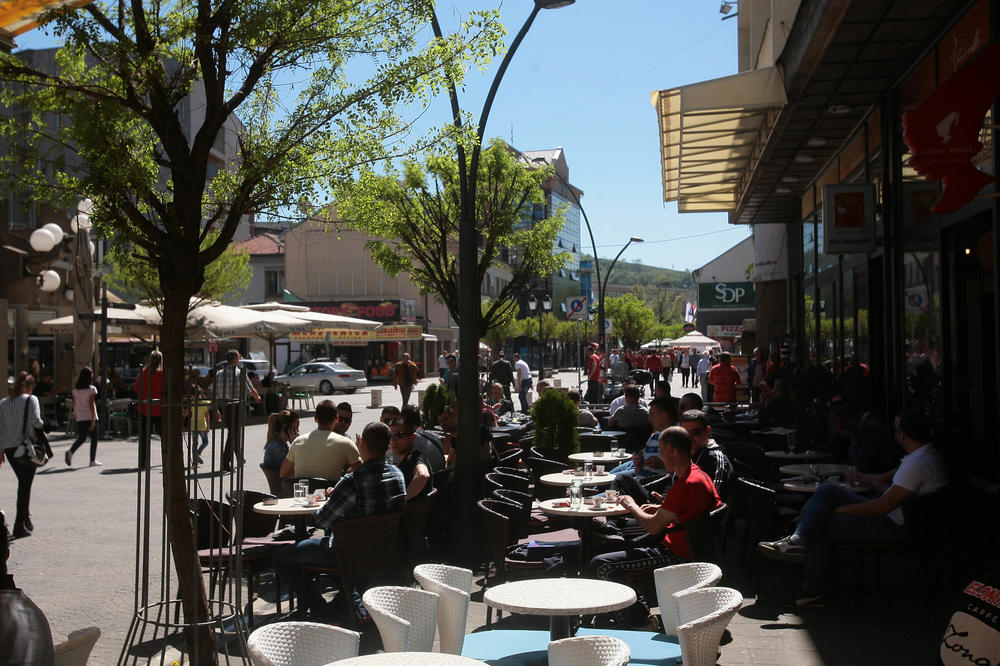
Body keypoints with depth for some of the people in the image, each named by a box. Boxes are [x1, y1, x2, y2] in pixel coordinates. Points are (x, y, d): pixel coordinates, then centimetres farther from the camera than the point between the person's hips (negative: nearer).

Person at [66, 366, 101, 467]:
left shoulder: (75, 390, 7)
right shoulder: (92, 389, -9)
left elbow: (74, 404, 15)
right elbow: (91, 405, -15)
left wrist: (75, 414, 35)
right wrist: (93, 420, -15)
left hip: (80, 418, 5)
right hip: (90, 417, -5)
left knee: (81, 438, 10)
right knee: (94, 438, 8)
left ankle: (70, 452, -15)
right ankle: (93, 460, 10)